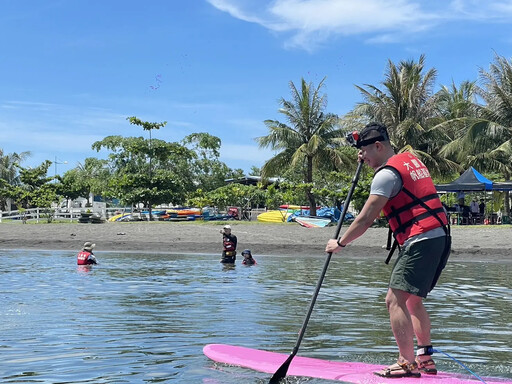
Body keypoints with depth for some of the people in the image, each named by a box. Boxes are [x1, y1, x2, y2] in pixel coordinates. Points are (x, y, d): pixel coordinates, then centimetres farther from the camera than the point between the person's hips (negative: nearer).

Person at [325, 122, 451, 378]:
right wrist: (367, 160, 25)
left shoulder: (386, 173, -10)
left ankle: (408, 364, -11)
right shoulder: (412, 160, 17)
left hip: (420, 242, -10)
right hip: (441, 238, 10)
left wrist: (340, 243, 1)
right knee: (412, 300, 18)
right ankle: (425, 360, 20)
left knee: (395, 300, -10)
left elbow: (365, 219, -11)